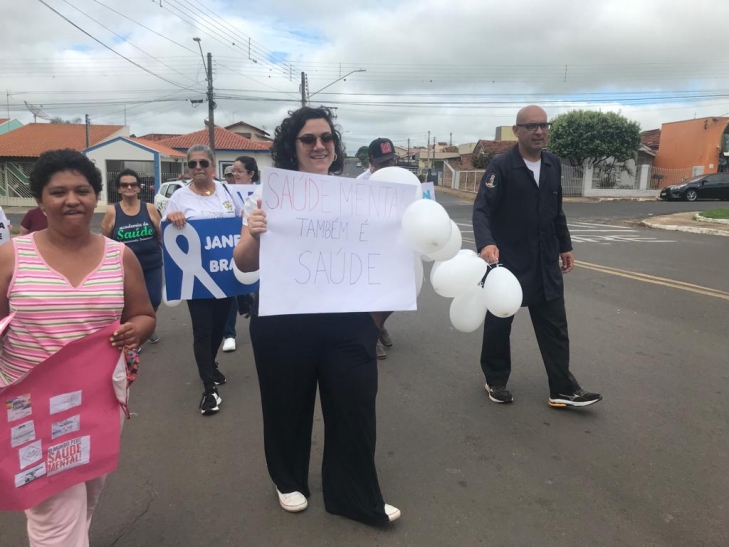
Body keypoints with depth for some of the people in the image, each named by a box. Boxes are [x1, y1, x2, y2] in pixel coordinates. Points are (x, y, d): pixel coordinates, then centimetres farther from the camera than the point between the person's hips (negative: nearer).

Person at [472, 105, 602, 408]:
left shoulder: (553, 164, 7)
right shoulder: (501, 165, -13)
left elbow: (557, 211, 16)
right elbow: (482, 209, -23)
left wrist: (565, 246, 15)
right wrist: (486, 243, -39)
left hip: (545, 261, 5)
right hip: (507, 260, -5)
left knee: (554, 325, 6)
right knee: (499, 322, 9)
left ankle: (563, 389, 15)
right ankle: (496, 381, 27)